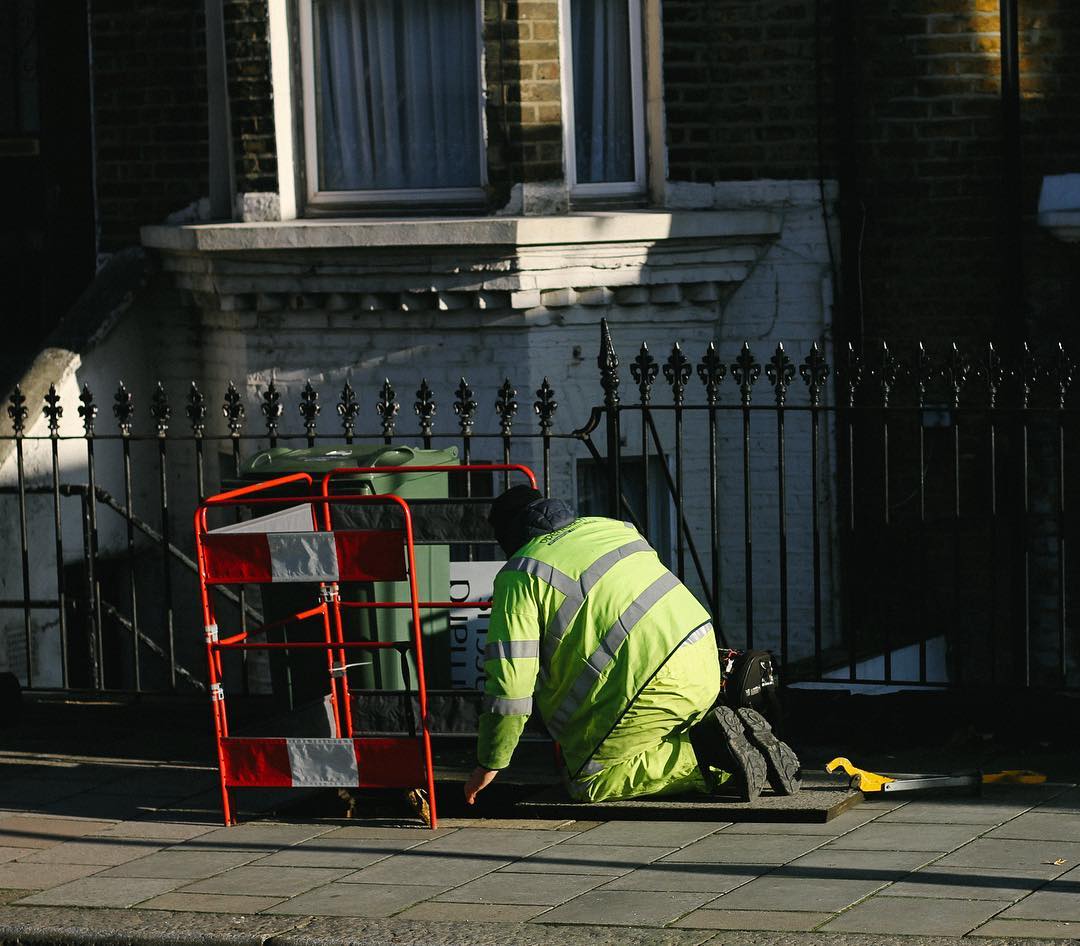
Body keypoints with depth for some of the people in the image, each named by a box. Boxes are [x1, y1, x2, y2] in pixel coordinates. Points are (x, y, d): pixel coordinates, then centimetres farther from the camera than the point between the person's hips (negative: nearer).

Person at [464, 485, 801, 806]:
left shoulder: (519, 576, 0)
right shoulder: (610, 526, 22)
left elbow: (511, 676, -5)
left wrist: (490, 764, 2)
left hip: (654, 684, -8)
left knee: (588, 782, 1)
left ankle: (707, 759, -11)